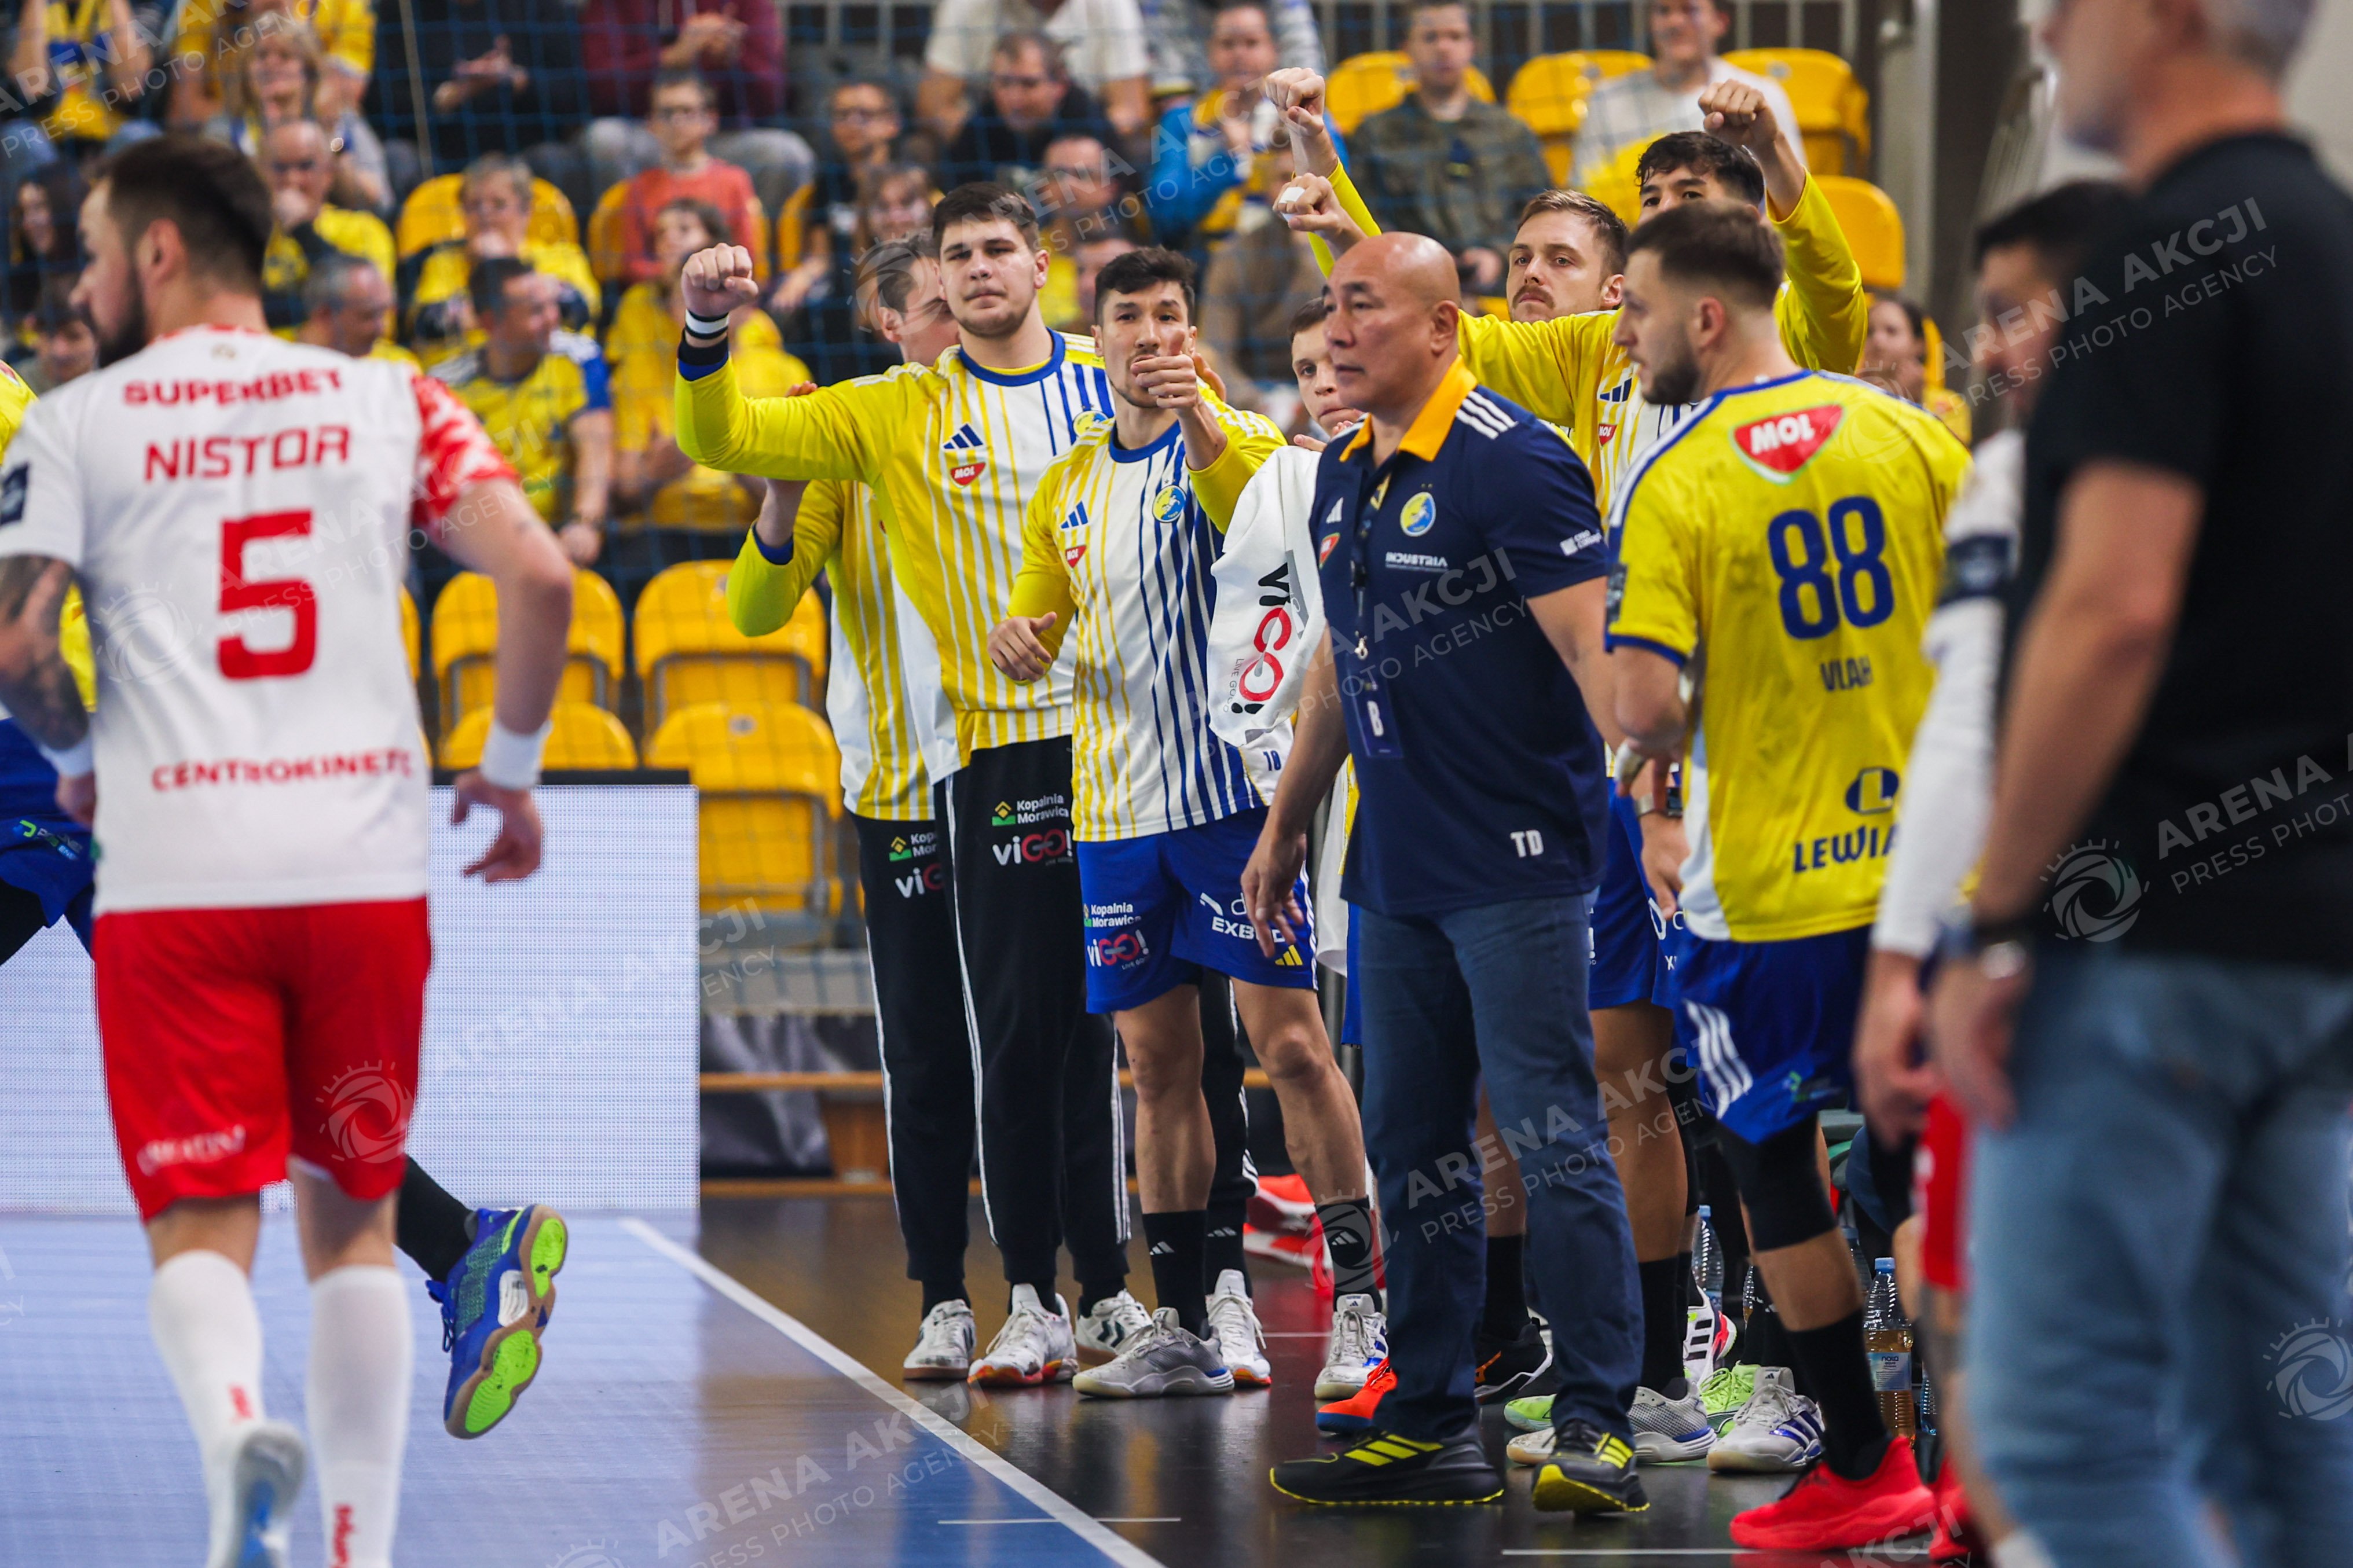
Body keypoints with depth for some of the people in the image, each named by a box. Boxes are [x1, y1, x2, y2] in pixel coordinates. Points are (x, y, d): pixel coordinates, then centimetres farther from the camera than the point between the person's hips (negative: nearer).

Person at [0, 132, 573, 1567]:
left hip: (174, 873, -2)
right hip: (366, 863, 2)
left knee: (201, 1223, 1)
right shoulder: (390, 402, 9)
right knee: (355, 1219, 16)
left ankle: (236, 1419, -29)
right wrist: (515, 770, 11)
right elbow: (540, 578, -3)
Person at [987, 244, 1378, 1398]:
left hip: (1234, 789, -6)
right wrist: (1018, 645, 0)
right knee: (1158, 1062, 8)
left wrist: (1199, 421, -36)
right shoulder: (1067, 489, 14)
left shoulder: (1239, 443, -3)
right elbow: (1037, 621, 22)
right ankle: (1187, 1324, 14)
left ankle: (1359, 1300, -7)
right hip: (1115, 809, 6)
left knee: (1292, 1045, -9)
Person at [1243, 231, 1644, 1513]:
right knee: (1409, 1147, 11)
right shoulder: (1342, 475, 13)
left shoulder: (1512, 463, -12)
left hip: (1516, 864, -8)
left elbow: (1592, 646, -17)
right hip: (1393, 868, 9)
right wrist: (1286, 824, 27)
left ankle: (1596, 1428, -5)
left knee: (1552, 1139, -8)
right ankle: (1429, 1426, 17)